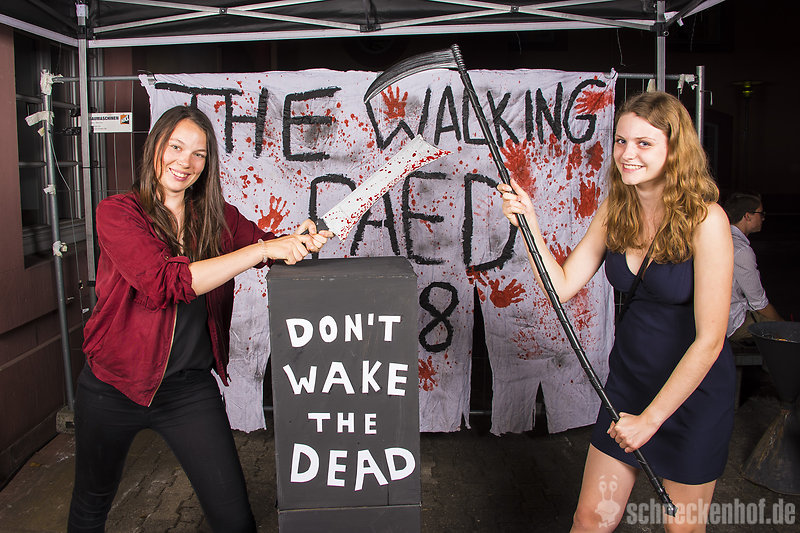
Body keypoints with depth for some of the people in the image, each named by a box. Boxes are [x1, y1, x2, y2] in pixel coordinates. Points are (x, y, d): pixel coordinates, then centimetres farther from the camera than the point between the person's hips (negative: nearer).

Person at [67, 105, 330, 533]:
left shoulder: (215, 216, 1)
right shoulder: (117, 212, -12)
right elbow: (165, 282, -26)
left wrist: (301, 239, -23)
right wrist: (264, 248, -31)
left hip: (191, 387, 2)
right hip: (113, 385, -2)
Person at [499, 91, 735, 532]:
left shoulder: (705, 219, -21)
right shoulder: (615, 210, -4)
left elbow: (709, 340, -21)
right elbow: (563, 286, -5)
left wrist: (650, 418, -18)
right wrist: (528, 222, -17)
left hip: (694, 390, -4)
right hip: (627, 381, 4)